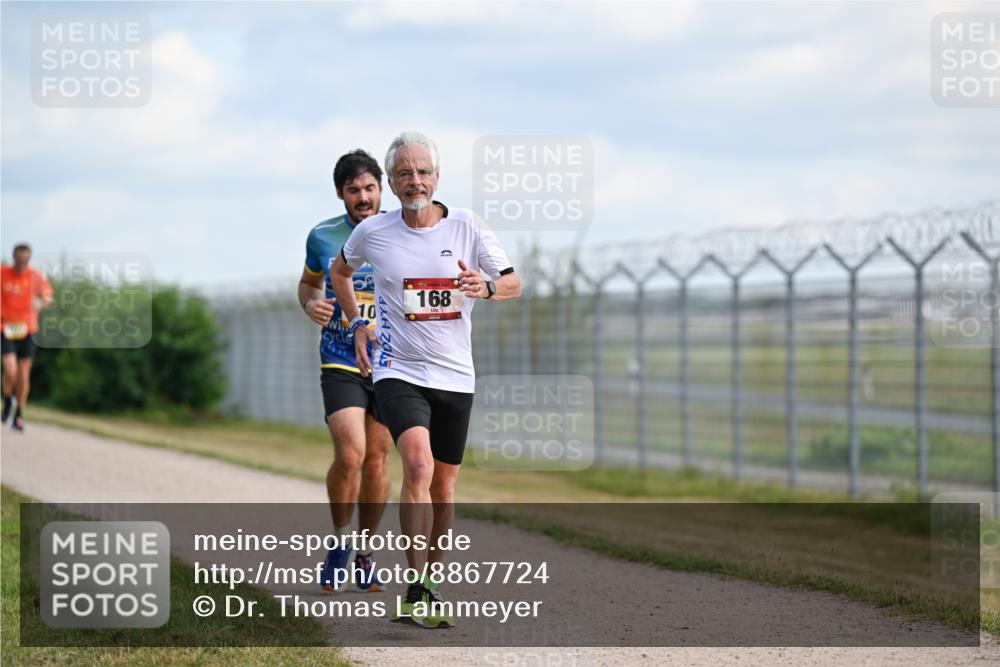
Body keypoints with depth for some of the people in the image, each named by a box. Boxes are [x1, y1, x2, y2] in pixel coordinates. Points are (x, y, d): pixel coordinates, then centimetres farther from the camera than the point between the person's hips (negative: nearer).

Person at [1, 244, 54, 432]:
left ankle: (19, 416, 18)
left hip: (27, 331, 2)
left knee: (24, 375, 2)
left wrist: (42, 302, -16)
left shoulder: (36, 276, -2)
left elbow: (48, 297, 7)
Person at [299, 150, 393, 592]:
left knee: (377, 460, 6)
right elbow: (309, 282, 18)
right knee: (350, 454, -17)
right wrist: (310, 305, -3)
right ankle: (339, 544, 5)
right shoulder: (323, 237, 0)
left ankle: (365, 554, 23)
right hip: (340, 361, -1)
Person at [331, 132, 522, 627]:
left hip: (455, 376, 3)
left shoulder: (465, 225, 0)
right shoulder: (373, 233, -1)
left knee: (444, 485, 9)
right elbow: (340, 271, 21)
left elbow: (514, 284, 6)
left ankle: (430, 582, 26)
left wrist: (485, 286, -16)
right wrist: (357, 323, 9)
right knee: (419, 466, -24)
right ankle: (415, 593, -25)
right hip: (399, 372, -3)